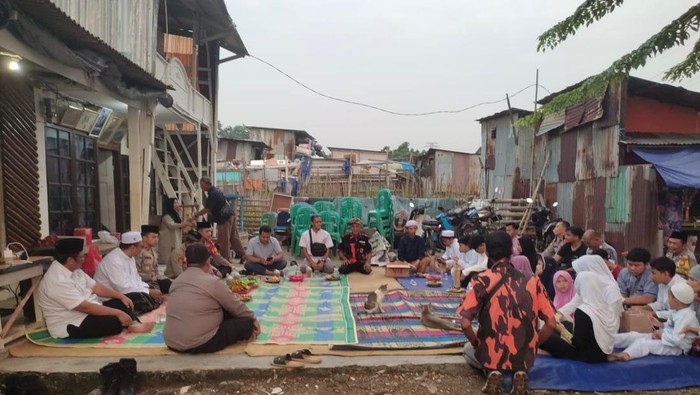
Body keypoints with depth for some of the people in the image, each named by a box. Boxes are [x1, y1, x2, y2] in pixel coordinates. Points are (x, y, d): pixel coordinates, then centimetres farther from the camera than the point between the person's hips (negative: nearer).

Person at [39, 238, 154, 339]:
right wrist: (118, 313, -26)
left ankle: (134, 324, -17)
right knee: (115, 322, -29)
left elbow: (96, 287, 12)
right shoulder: (58, 281, -27)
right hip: (70, 326, -10)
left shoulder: (74, 270, 4)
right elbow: (86, 307, -29)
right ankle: (132, 326, -2)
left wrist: (121, 296, 2)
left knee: (120, 303, 2)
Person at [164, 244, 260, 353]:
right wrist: (253, 318, 16)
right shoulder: (212, 281, -12)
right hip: (199, 344, -8)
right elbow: (236, 307, -1)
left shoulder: (177, 281, 8)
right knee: (247, 323, 3)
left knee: (224, 311, 22)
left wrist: (229, 296, 24)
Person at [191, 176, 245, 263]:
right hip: (230, 216, 10)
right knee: (234, 237, 16)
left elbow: (206, 209, -20)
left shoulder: (213, 194, -20)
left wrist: (195, 216, -12)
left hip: (224, 219, -10)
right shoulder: (215, 190, 12)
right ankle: (242, 255, 24)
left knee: (223, 241, -2)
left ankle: (225, 261, 5)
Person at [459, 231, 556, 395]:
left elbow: (465, 324, -17)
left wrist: (477, 345, 2)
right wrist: (532, 347, 13)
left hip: (491, 355, -2)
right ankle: (520, 372, 5)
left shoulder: (482, 281, -14)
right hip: (526, 357, 2)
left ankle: (492, 372, 2)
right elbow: (550, 324, -3)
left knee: (468, 349, 33)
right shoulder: (532, 281, -5)